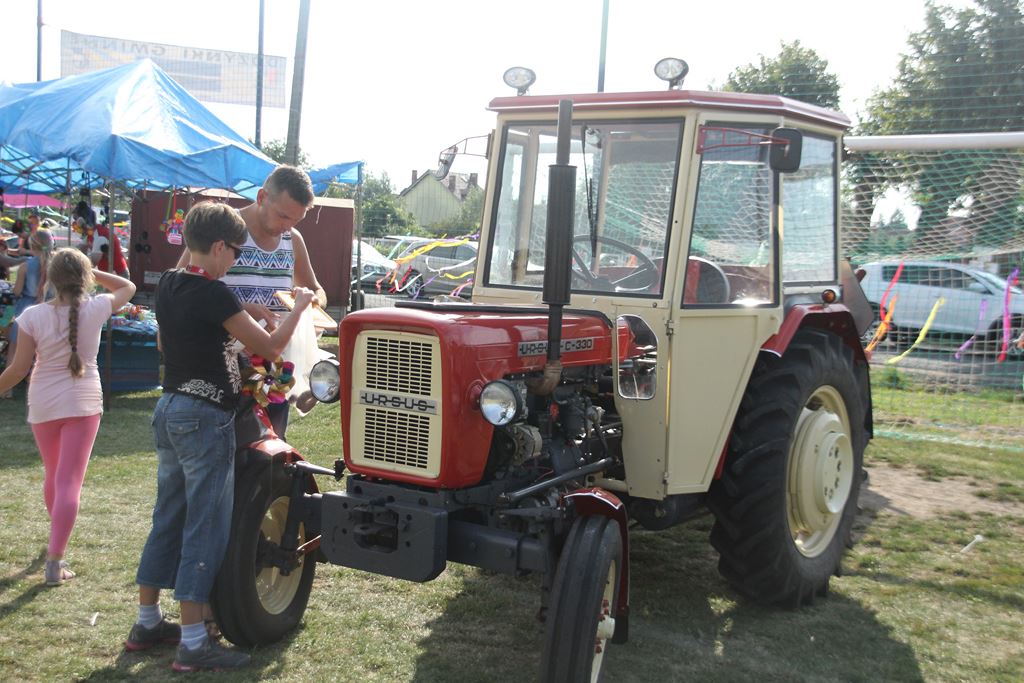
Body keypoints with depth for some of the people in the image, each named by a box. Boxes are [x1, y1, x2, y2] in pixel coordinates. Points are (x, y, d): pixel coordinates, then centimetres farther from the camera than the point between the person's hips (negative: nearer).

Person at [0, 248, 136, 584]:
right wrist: (90, 273, 9)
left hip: (43, 404, 2)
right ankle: (54, 562, -11)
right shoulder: (96, 308, -9)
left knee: (53, 476, 22)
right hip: (84, 403, -2)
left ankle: (56, 541, 44)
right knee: (70, 481, -3)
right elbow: (127, 286, 12)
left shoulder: (33, 316, -10)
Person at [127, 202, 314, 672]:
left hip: (169, 409, 9)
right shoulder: (213, 293, -18)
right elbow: (269, 347, -13)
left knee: (168, 517, 17)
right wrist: (299, 306, 1)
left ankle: (147, 622, 26)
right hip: (206, 418, -9)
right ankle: (193, 643, 3)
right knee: (205, 527, -2)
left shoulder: (167, 285, 7)